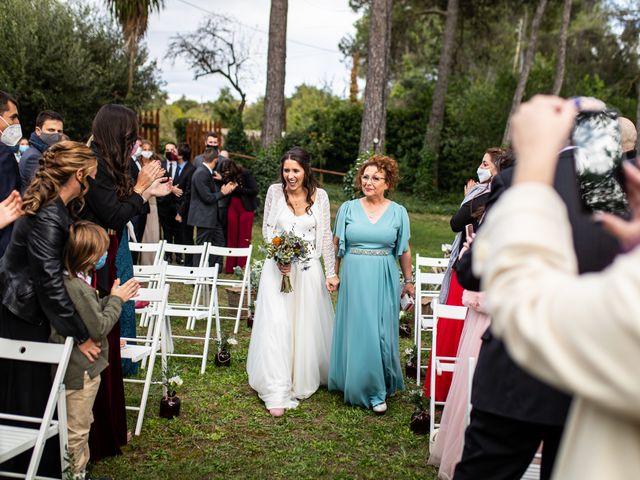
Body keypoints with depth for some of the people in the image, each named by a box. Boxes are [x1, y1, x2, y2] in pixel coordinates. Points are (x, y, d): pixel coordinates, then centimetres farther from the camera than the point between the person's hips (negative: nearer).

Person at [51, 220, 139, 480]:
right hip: (81, 371, -10)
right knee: (77, 429, 7)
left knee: (80, 425, 24)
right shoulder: (78, 288, -27)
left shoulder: (68, 281, 3)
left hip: (77, 368, 10)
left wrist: (113, 298, 1)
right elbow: (99, 328, -21)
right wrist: (116, 299, -11)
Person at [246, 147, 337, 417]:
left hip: (308, 270, 1)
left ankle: (304, 380, 32)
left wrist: (331, 272, 0)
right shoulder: (275, 192, -2)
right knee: (276, 326, -7)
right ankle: (277, 393, -4)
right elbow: (267, 228, 4)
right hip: (278, 267, -1)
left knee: (306, 326, 9)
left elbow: (326, 237, 2)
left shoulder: (319, 196, -1)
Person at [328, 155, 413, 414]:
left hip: (384, 279, 0)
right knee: (357, 331, 4)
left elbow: (404, 250, 9)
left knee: (382, 332, 4)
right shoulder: (348, 208, 2)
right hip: (353, 277, 0)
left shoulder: (398, 212, 3)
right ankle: (367, 389, 20)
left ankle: (383, 385, 22)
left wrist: (408, 281, 11)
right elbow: (336, 244, 7)